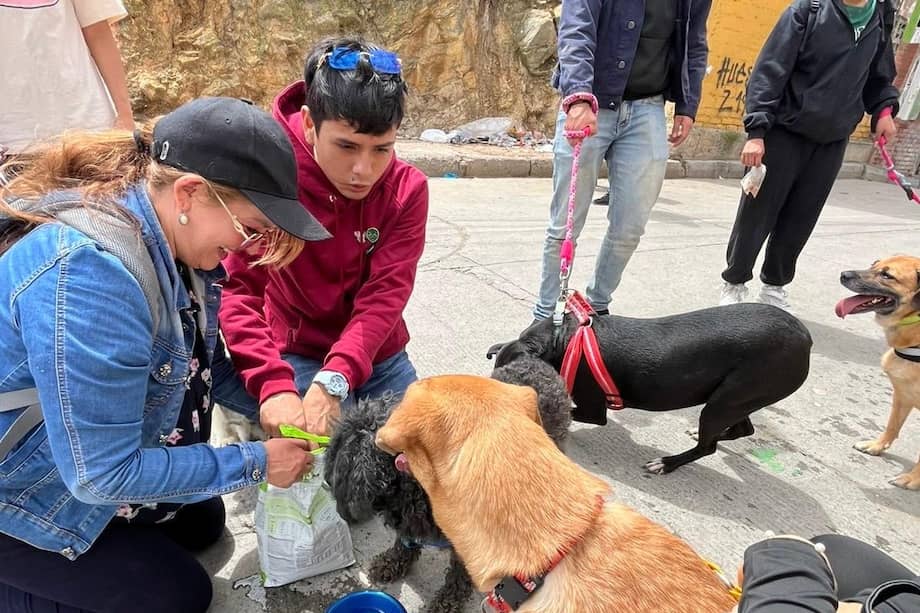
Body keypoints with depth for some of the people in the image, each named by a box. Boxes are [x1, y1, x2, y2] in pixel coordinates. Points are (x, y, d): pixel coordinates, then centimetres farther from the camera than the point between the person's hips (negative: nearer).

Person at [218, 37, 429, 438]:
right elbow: (237, 289, -24)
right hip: (295, 356, -2)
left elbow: (385, 296, -21)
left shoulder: (408, 189, -12)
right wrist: (273, 385, -39)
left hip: (379, 359, 3)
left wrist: (332, 383, -35)